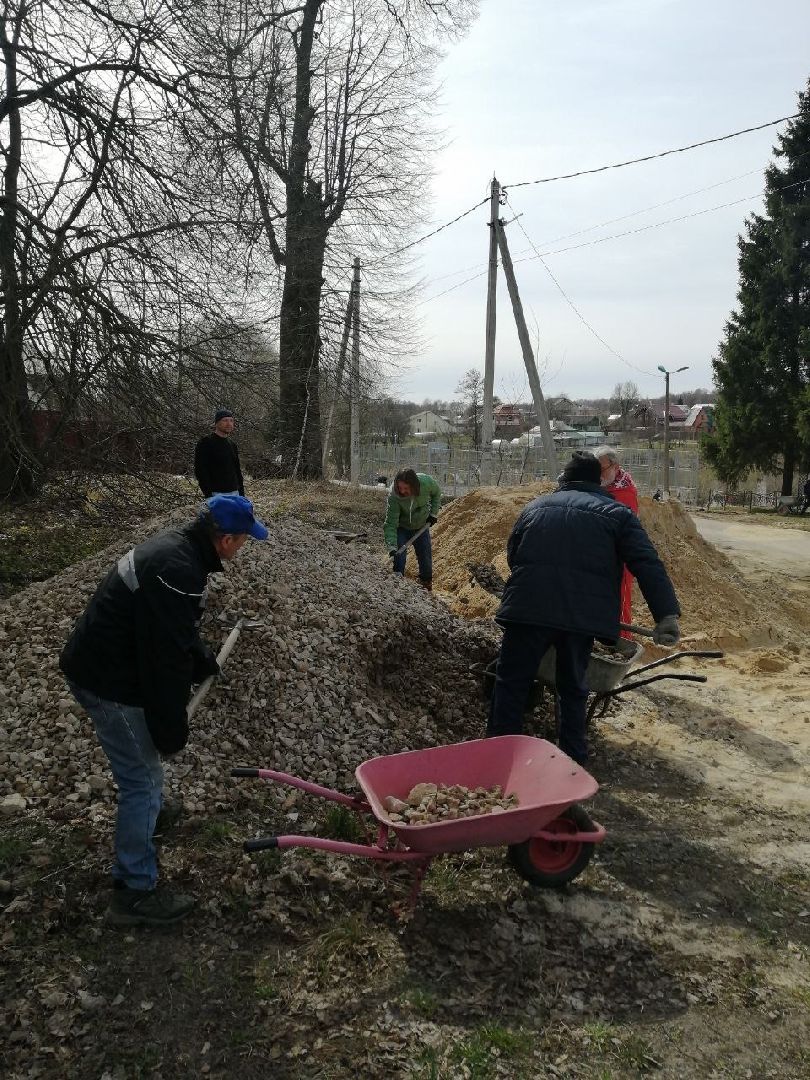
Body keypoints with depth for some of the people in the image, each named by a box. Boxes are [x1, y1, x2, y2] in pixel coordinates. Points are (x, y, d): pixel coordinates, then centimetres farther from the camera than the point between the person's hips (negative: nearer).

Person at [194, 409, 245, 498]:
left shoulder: (232, 444, 17)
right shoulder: (206, 442, -5)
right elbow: (199, 470, -11)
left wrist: (241, 492, 15)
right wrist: (208, 494, -18)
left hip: (234, 493, 7)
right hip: (216, 494, -7)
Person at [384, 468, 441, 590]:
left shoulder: (427, 482, -29)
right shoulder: (393, 496, -36)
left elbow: (436, 494, -2)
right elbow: (390, 524, -34)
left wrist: (434, 513, -7)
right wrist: (392, 547, -44)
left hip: (422, 526, 3)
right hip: (401, 528, -3)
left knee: (426, 557, 8)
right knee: (399, 557, -13)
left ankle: (427, 584, 25)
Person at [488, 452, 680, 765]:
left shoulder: (534, 507, 20)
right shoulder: (617, 513, 12)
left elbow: (512, 555, 25)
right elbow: (648, 565, -1)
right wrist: (667, 615, -9)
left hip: (527, 607, 1)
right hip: (582, 614, 0)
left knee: (511, 681, 11)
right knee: (573, 687, 16)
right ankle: (573, 761, 22)